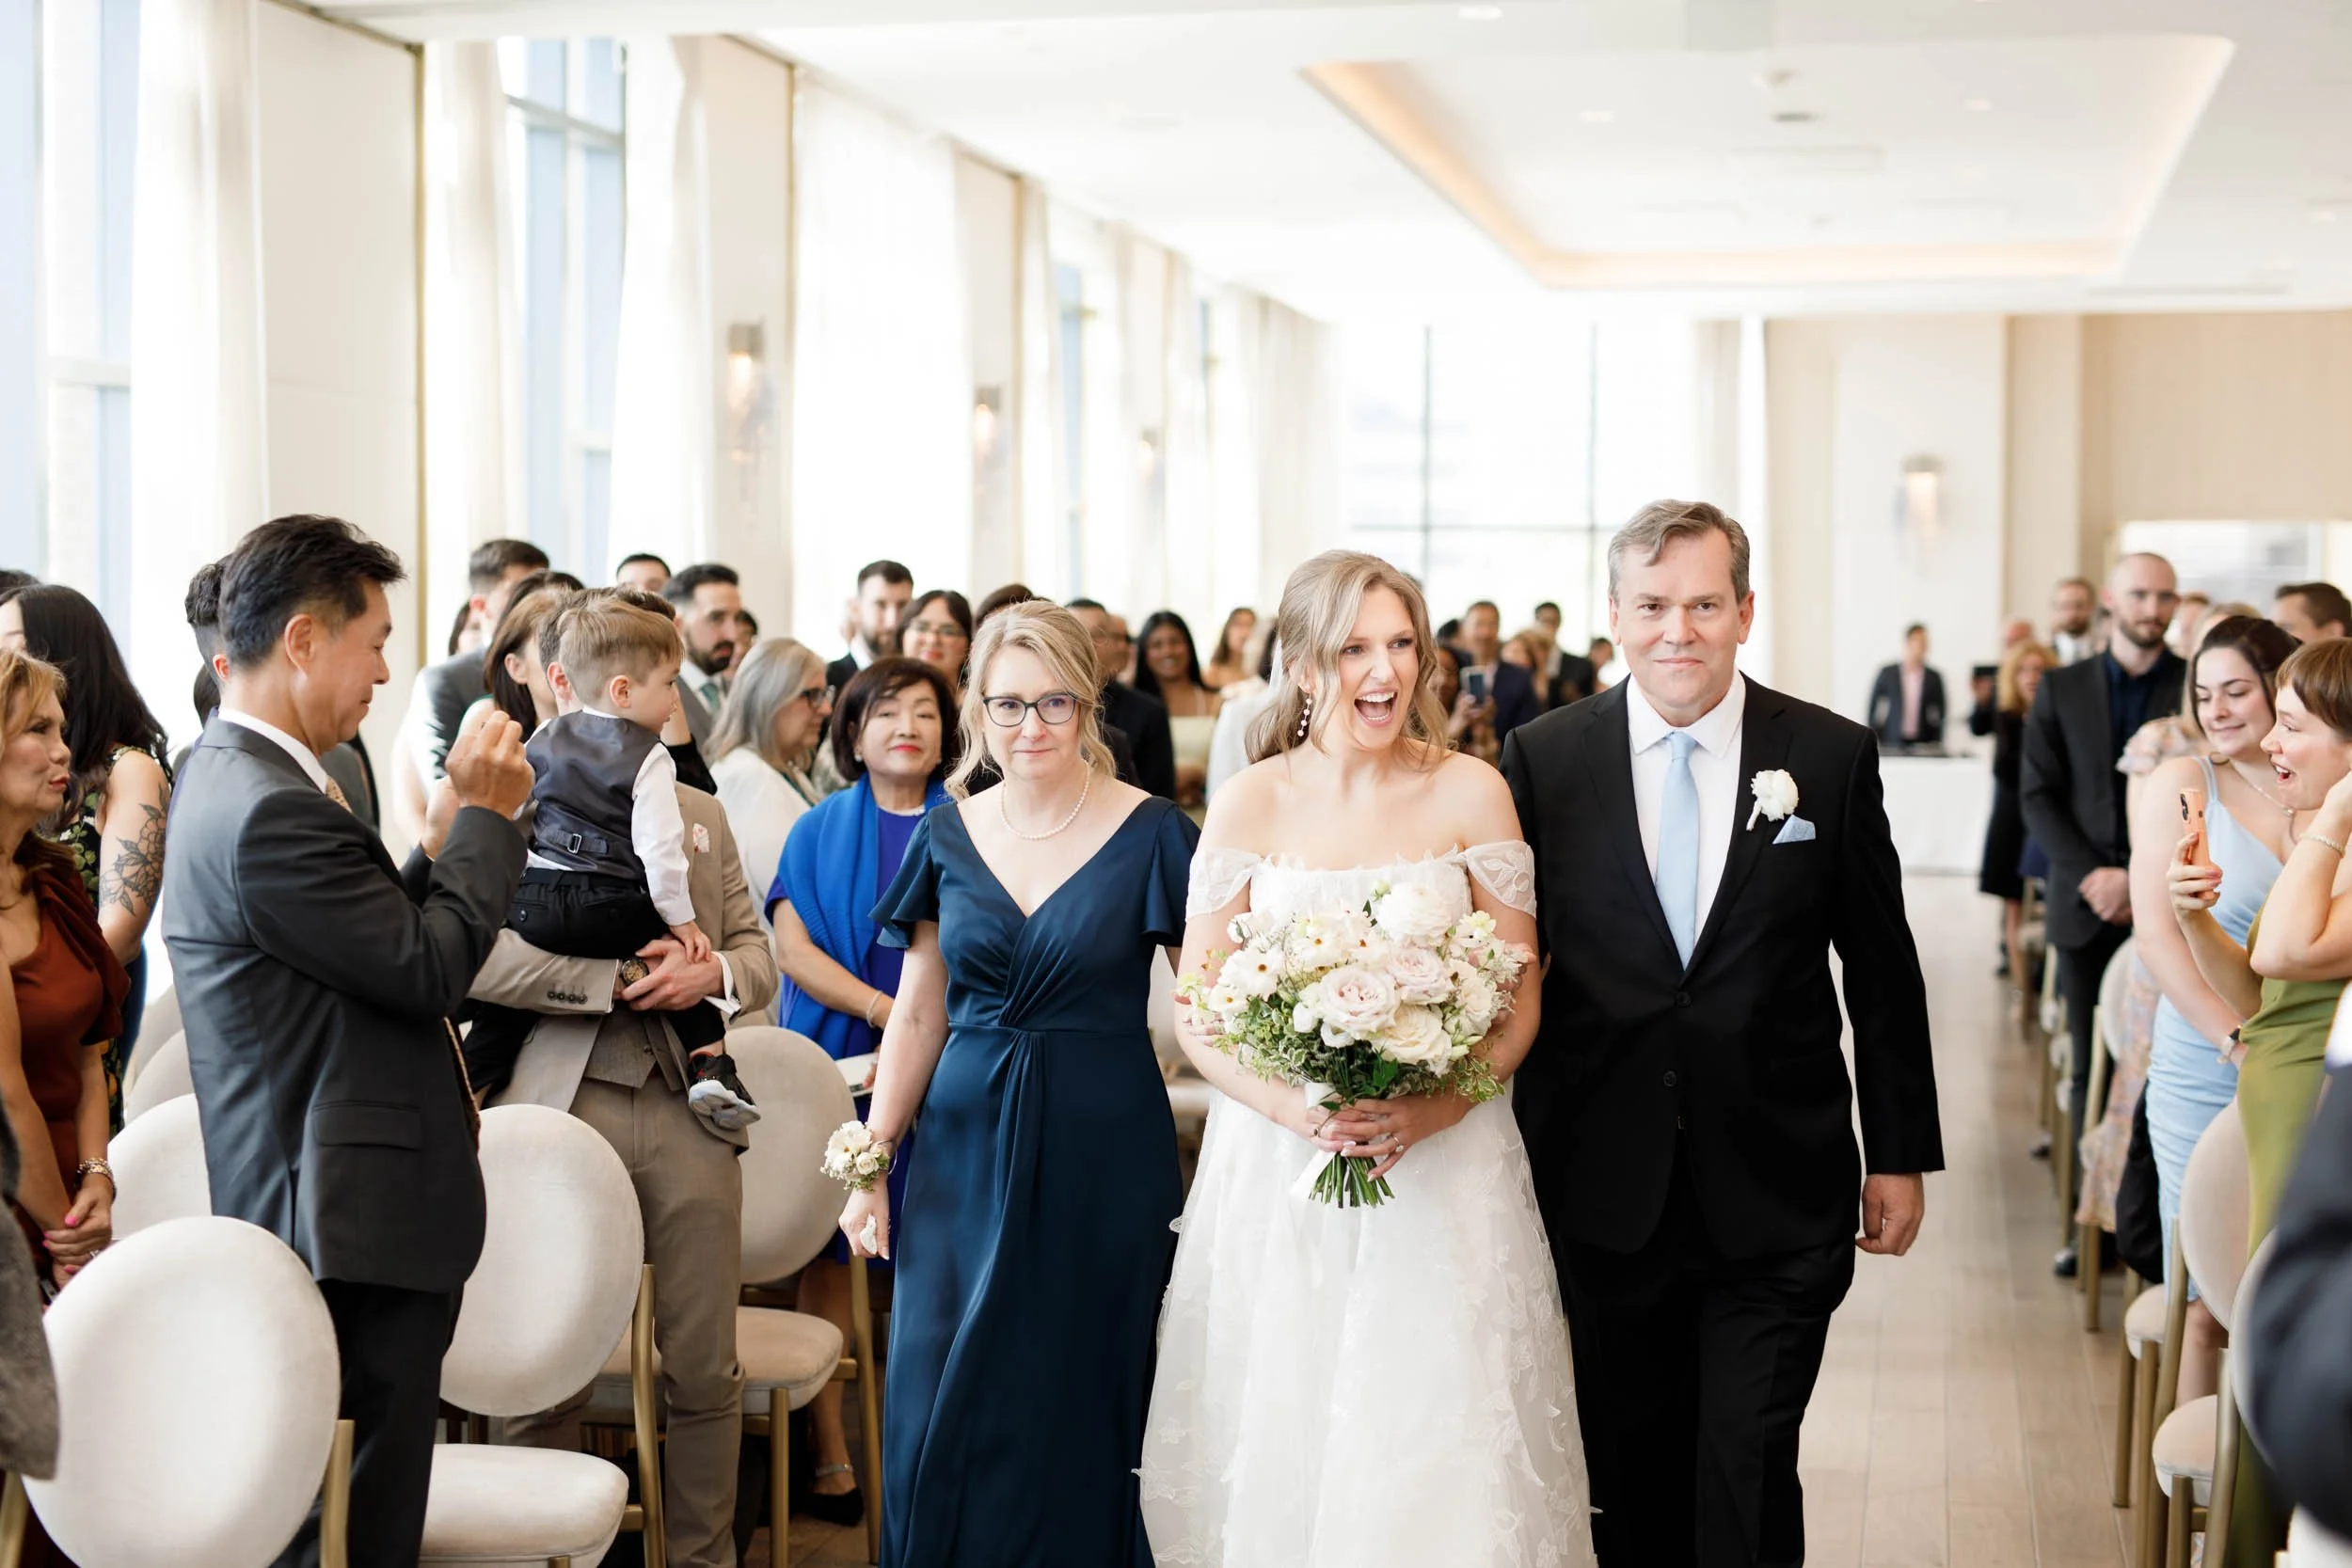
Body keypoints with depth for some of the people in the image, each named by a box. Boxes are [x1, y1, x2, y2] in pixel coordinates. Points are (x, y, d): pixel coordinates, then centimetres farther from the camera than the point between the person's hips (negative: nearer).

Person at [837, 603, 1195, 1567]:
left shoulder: (1151, 835, -5)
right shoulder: (949, 836, 5)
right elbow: (919, 1013, 9)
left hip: (1104, 1159, -3)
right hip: (968, 1152, 3)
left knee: (1079, 1410, 6)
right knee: (943, 1413, 3)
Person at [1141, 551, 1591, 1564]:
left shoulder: (1469, 793, 0)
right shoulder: (1249, 806, 0)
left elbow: (1518, 991, 2)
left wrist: (1440, 1105, -15)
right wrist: (1293, 1108, -17)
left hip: (1445, 1171, 0)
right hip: (1278, 1167, 0)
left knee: (1442, 1453, -1)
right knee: (1284, 1452, 6)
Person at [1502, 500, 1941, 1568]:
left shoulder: (1831, 756, -1)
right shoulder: (1543, 758, -1)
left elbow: (1882, 969, 5)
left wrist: (1901, 1154, 6)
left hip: (1777, 1194, -1)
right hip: (1604, 1191, 1)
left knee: (1748, 1479, -2)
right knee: (1632, 1481, 13)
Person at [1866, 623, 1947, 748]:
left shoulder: (1934, 678, 6)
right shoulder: (1887, 674, 3)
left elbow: (1940, 715, 8)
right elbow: (1873, 709, 6)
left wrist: (1937, 743, -1)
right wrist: (1874, 741, 1)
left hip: (1923, 743, 1)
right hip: (1891, 743, -1)